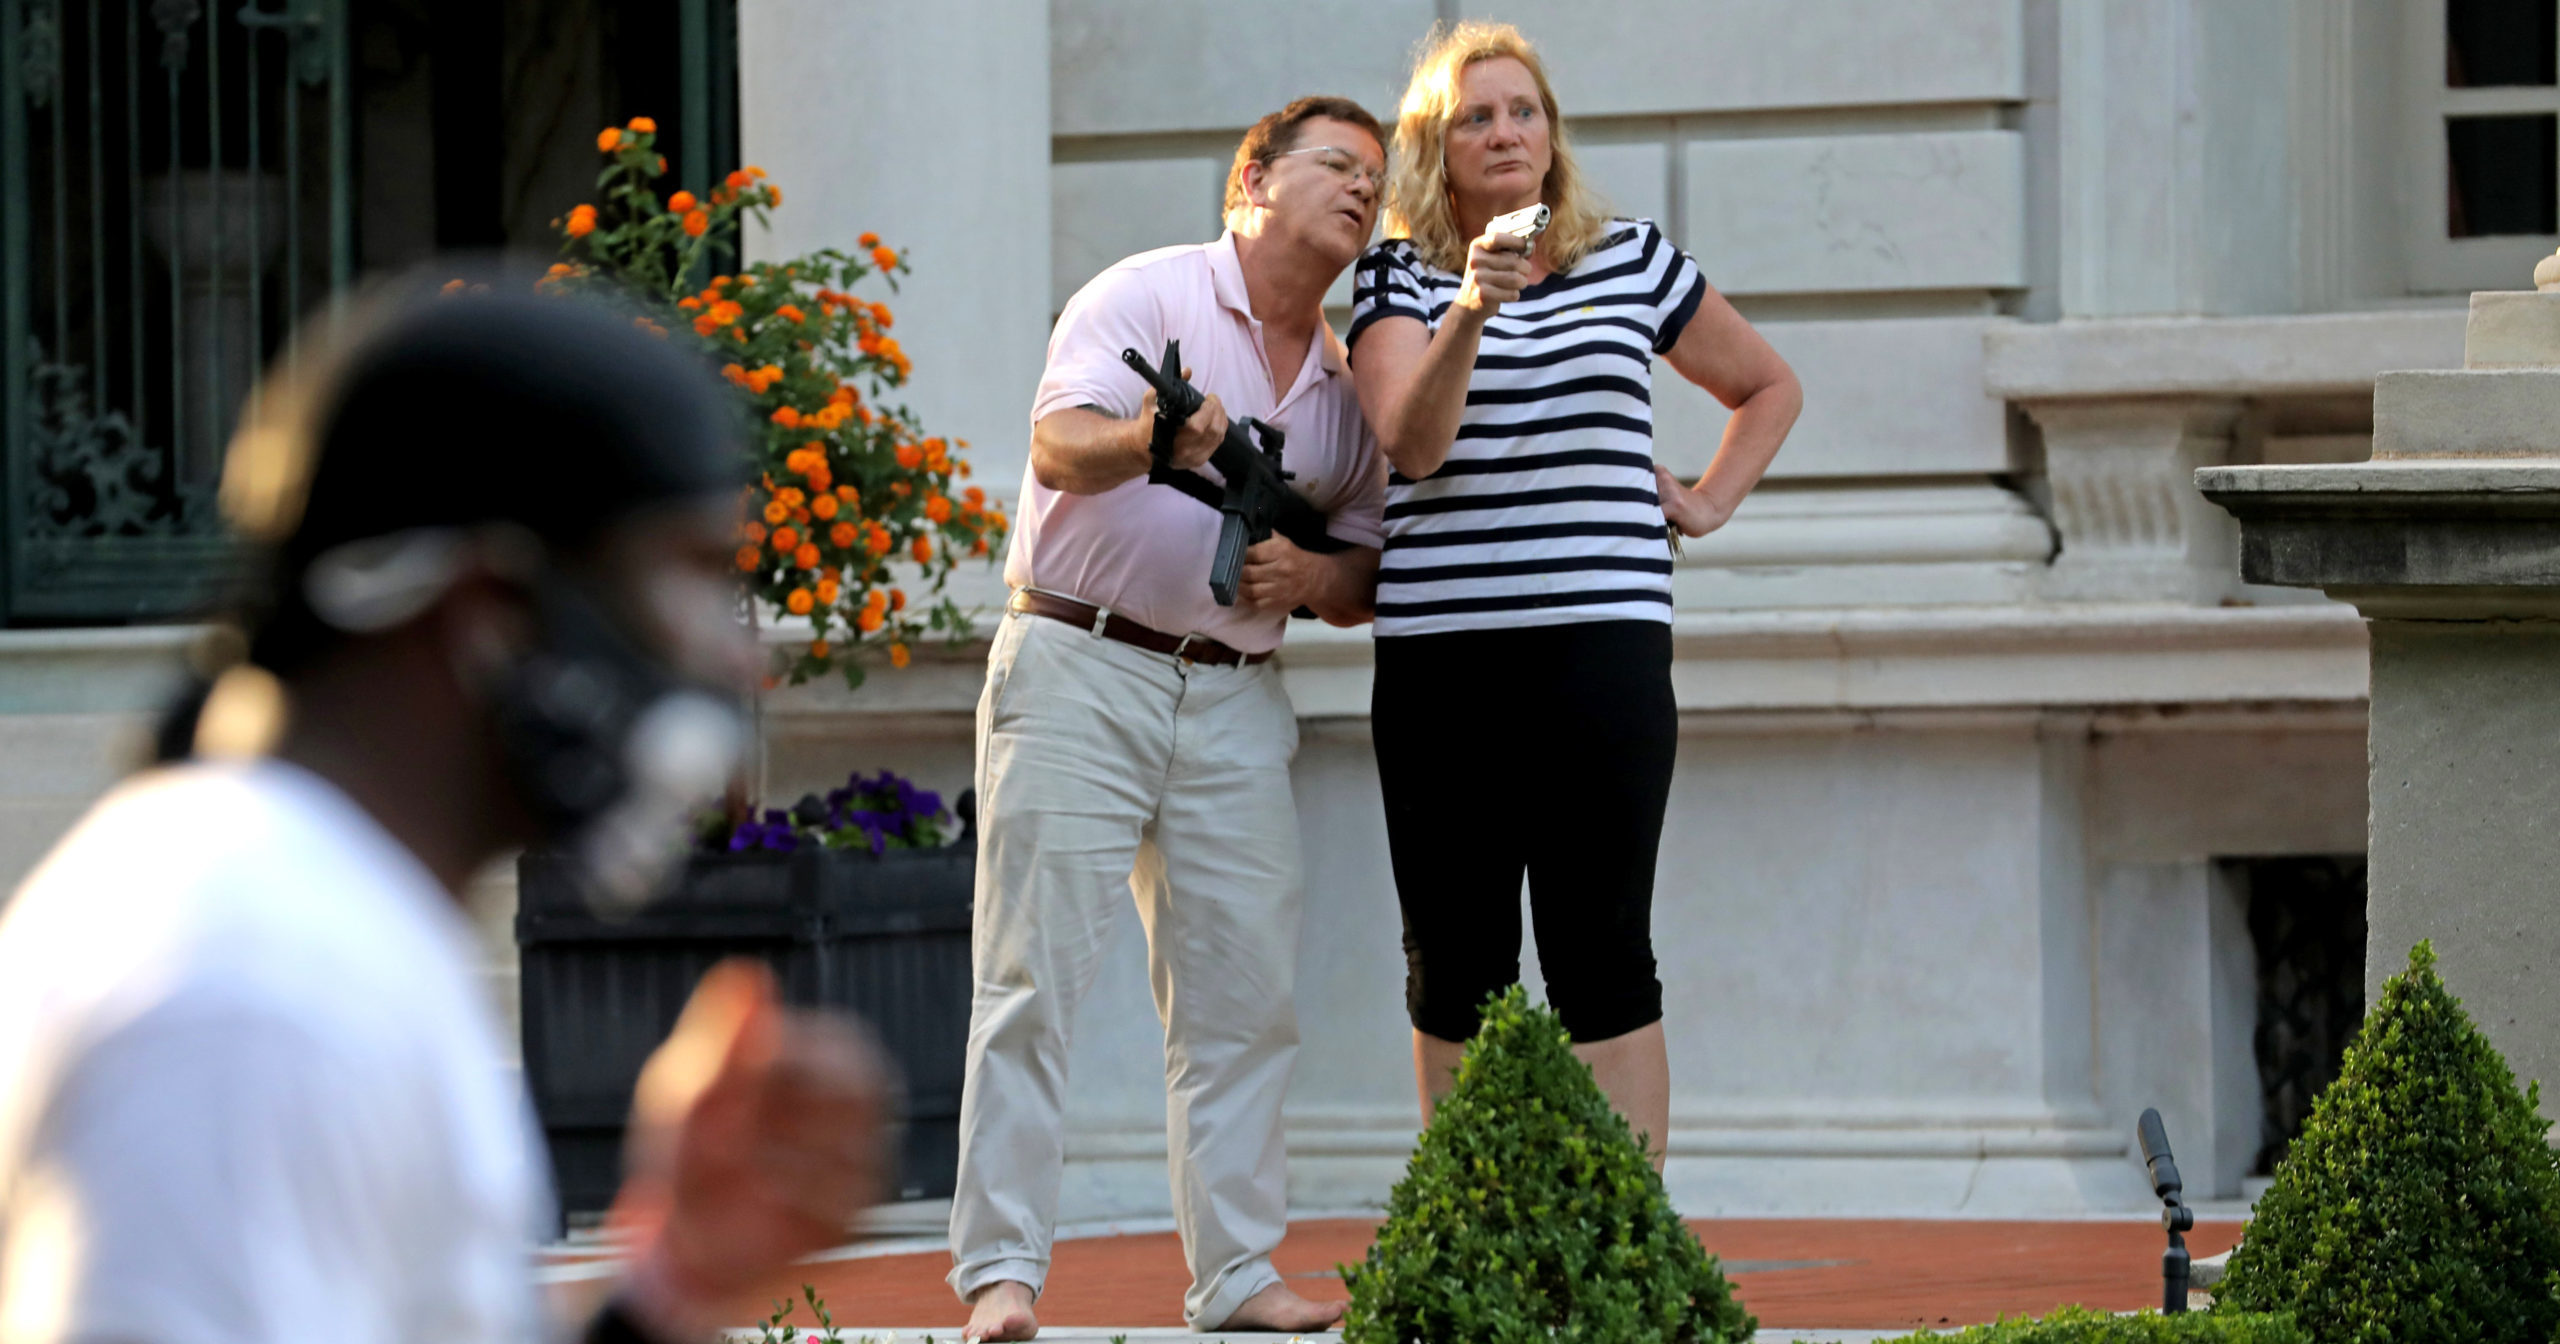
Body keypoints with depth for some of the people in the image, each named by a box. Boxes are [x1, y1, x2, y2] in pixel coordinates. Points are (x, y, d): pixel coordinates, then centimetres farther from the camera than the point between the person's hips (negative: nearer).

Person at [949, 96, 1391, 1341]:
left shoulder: (1348, 377, 15)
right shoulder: (1147, 295, -3)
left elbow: (1362, 581, 17)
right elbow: (1059, 445, -18)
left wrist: (1309, 574, -6)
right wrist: (1146, 441, -39)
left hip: (1235, 700, 6)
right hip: (1080, 671, -6)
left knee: (1247, 994, 2)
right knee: (1033, 979, -8)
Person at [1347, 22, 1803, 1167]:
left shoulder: (1633, 263, 11)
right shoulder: (1399, 277, 6)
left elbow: (1768, 388, 27)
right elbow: (1410, 444, -12)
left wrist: (1708, 502, 12)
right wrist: (1469, 313, -26)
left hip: (1602, 650, 0)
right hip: (1439, 659, 0)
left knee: (1601, 958, -6)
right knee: (1453, 971, 3)